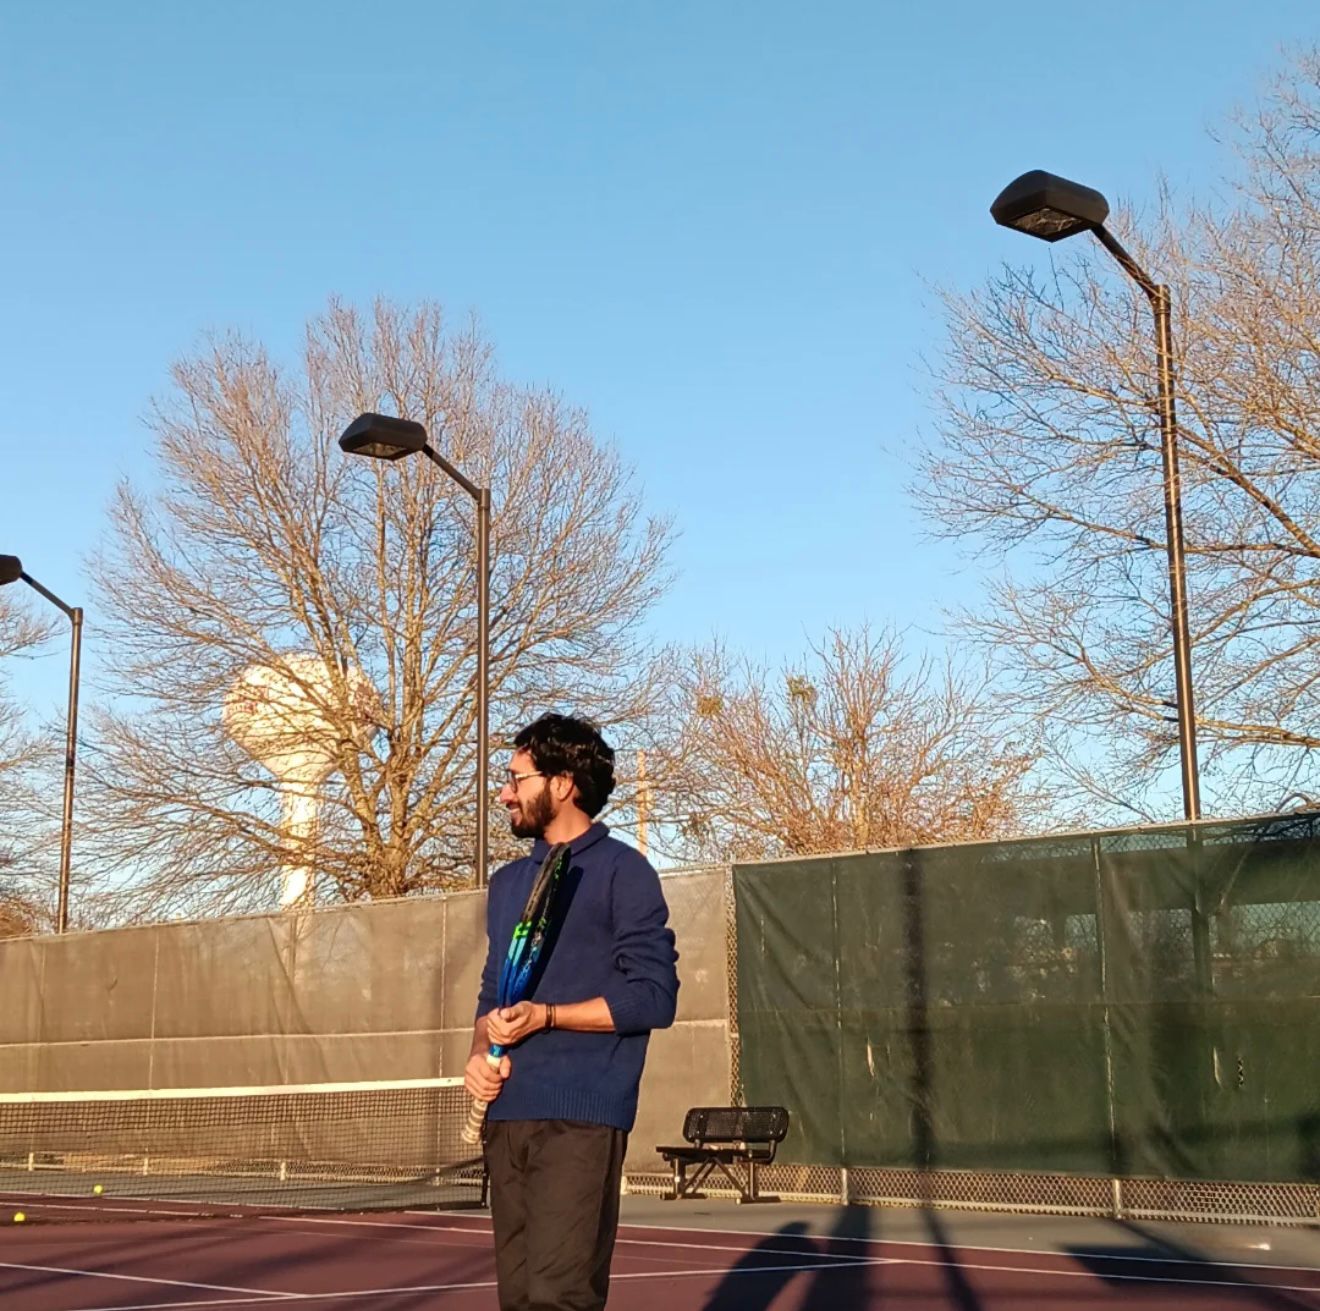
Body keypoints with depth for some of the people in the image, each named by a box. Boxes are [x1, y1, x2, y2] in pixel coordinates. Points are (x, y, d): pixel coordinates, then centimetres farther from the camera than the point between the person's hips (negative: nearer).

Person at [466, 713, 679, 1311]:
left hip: (579, 1116, -7)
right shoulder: (506, 882, 20)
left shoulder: (621, 870, -3)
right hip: (505, 1113, 7)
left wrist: (547, 1016, -16)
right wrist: (480, 1052, 3)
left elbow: (654, 996, -9)